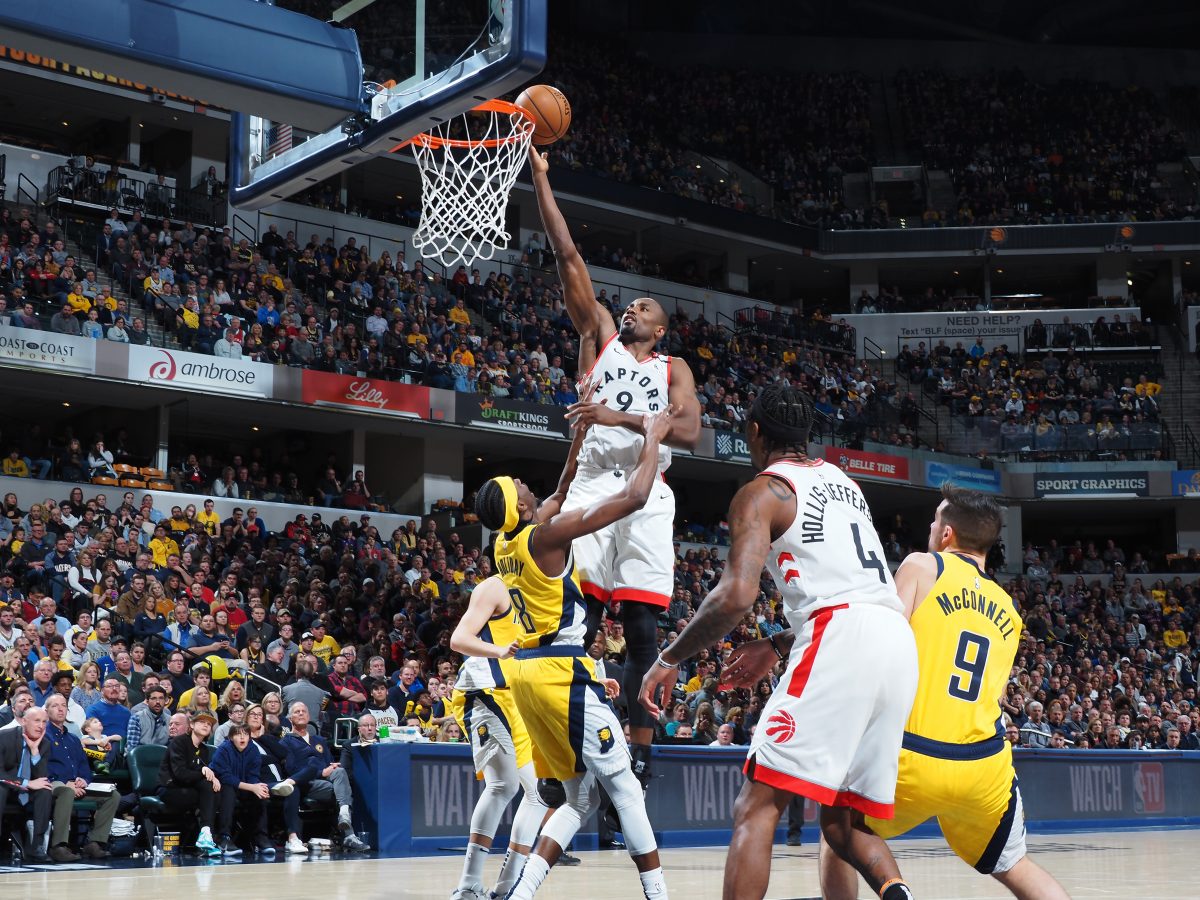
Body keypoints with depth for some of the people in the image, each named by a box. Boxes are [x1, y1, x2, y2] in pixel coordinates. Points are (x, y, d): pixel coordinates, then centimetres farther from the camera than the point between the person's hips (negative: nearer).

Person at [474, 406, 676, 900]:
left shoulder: (506, 541, 10)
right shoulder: (544, 535, -14)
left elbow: (561, 494, 28)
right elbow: (633, 497, -15)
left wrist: (581, 433, 29)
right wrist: (652, 437, -1)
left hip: (528, 672, 9)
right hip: (561, 672, -9)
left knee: (578, 798, 12)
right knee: (625, 789, -2)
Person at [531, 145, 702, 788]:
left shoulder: (673, 370, 16)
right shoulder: (600, 337, 19)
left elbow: (689, 431, -4)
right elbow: (568, 256, 13)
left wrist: (618, 417, -14)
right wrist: (539, 177, 8)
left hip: (646, 496, 0)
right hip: (592, 487, 0)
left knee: (641, 627, -3)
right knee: (577, 619, -9)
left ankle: (639, 752, 0)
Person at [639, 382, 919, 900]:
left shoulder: (762, 492, 4)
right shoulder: (842, 481, 28)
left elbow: (737, 596, -10)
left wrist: (669, 659, 2)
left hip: (840, 635, -7)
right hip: (899, 641, 8)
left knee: (755, 810, -6)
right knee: (843, 825, 16)